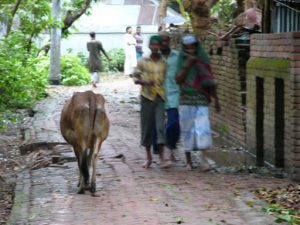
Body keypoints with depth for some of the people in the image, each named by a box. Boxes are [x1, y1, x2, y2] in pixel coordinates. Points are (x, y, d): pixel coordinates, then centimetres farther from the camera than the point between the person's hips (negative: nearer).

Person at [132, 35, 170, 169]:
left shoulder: (164, 62, 5)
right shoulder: (143, 62, 3)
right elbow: (135, 78, 5)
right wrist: (143, 81, -15)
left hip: (161, 96, 0)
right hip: (147, 96, 0)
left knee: (161, 125, -11)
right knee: (147, 126, 5)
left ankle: (161, 157, -8)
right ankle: (148, 156, 18)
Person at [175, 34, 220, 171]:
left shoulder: (203, 59, 6)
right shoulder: (182, 60, 5)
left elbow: (210, 80, 12)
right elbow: (178, 80, -5)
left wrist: (216, 99, 13)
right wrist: (187, 65, -13)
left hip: (201, 99, 0)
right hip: (186, 99, 0)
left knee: (203, 128, -14)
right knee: (186, 129, 4)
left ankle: (205, 159, -18)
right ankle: (188, 160, 14)